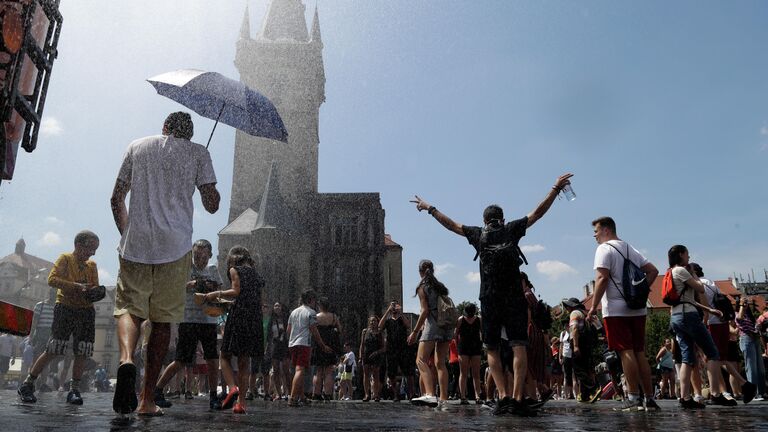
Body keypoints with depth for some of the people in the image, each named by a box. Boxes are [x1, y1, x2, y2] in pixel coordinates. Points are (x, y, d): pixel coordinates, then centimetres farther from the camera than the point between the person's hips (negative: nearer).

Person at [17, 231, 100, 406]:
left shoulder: (92, 265, 13)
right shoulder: (65, 259, 0)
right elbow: (52, 279, -13)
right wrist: (76, 286, -22)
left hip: (86, 311, 4)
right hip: (65, 308, -4)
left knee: (82, 353, 1)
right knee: (52, 351, -5)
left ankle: (74, 390, 10)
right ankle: (27, 385, 12)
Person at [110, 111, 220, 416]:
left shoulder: (137, 147, 15)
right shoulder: (198, 153, 8)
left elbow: (116, 199, 14)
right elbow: (212, 205, 1)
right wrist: (212, 191, 22)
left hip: (135, 246, 1)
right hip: (176, 247, -1)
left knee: (129, 307, 10)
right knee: (163, 319, 7)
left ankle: (126, 358, -22)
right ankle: (147, 399, 8)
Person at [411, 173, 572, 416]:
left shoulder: (478, 234, 10)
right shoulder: (512, 230, 8)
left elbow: (451, 224, 20)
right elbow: (538, 212, 13)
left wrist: (429, 208, 32)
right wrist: (556, 188, 21)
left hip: (489, 300, 1)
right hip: (514, 298, -1)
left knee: (492, 350, 8)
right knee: (519, 347, -5)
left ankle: (503, 397, -4)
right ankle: (517, 399, -16)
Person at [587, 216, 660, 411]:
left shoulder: (604, 249, -5)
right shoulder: (630, 249, 19)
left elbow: (602, 278, -15)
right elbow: (653, 271, 16)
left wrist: (593, 306, -13)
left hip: (615, 310, -7)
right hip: (637, 309, 7)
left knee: (626, 352, -6)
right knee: (640, 353, 9)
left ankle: (633, 397, -5)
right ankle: (649, 398, 11)